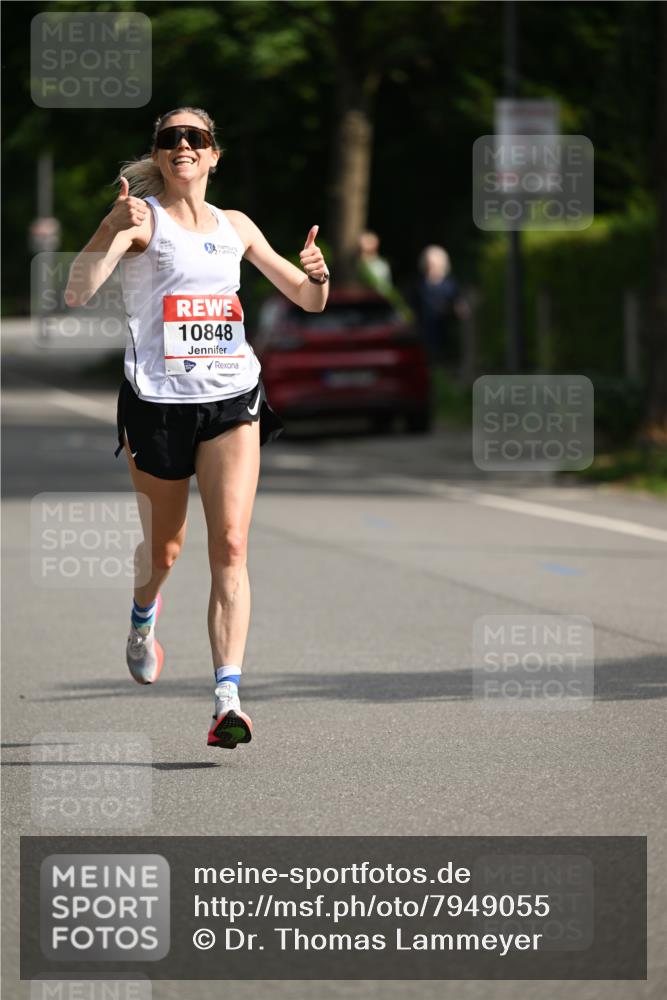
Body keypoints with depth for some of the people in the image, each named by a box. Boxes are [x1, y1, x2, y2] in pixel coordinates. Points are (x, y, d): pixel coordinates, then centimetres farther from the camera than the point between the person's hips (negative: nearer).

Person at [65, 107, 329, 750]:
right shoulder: (141, 217, -2)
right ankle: (143, 618, 49)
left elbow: (308, 301, 20)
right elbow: (77, 294, -16)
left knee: (230, 546, -13)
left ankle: (226, 699, -19)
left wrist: (316, 275, -2)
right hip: (157, 399, -2)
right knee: (164, 546, 12)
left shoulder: (235, 227, 13)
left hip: (232, 397, 2)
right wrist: (115, 232, -30)